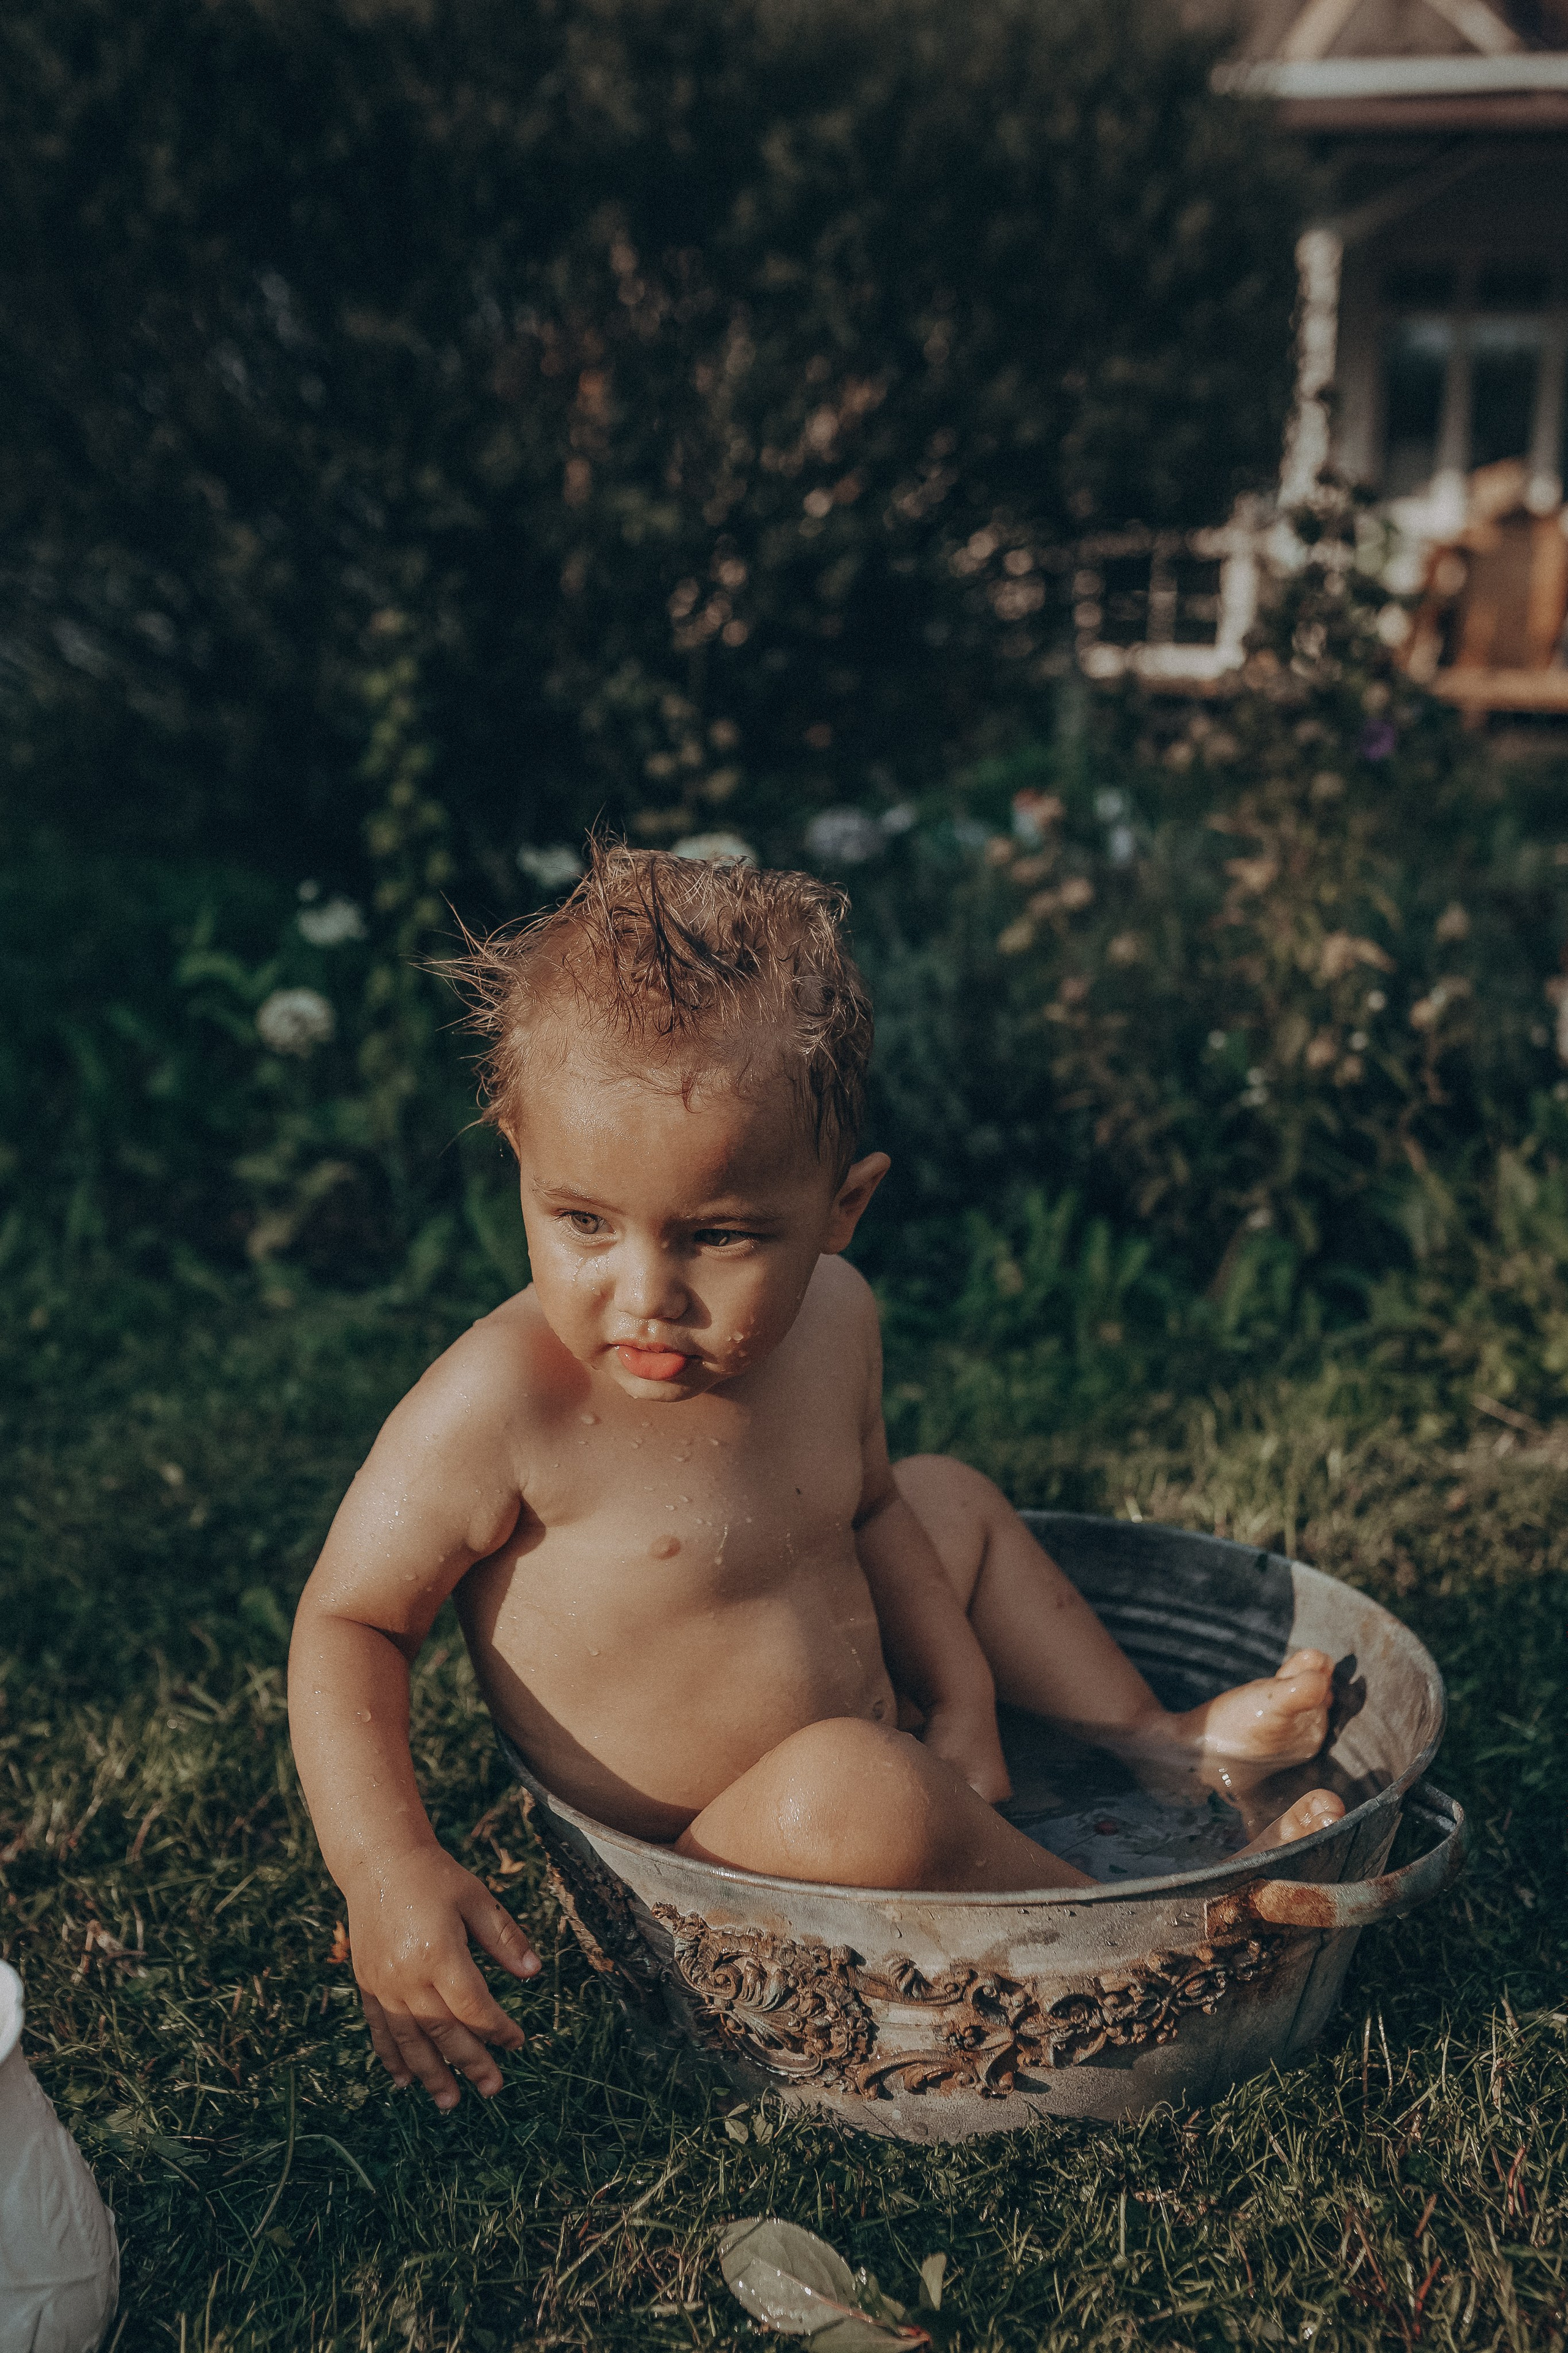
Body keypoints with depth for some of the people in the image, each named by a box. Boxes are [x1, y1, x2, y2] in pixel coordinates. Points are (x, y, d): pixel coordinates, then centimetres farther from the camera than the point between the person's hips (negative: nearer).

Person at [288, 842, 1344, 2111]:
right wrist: (389, 1867, -31)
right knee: (851, 1789, -37)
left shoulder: (831, 1319, -8)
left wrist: (960, 1696, 4)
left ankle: (1157, 1738, 32)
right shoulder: (502, 1406, -29)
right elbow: (349, 1623, -19)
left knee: (948, 1496, 18)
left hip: (866, 1746, 7)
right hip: (708, 1864, -7)